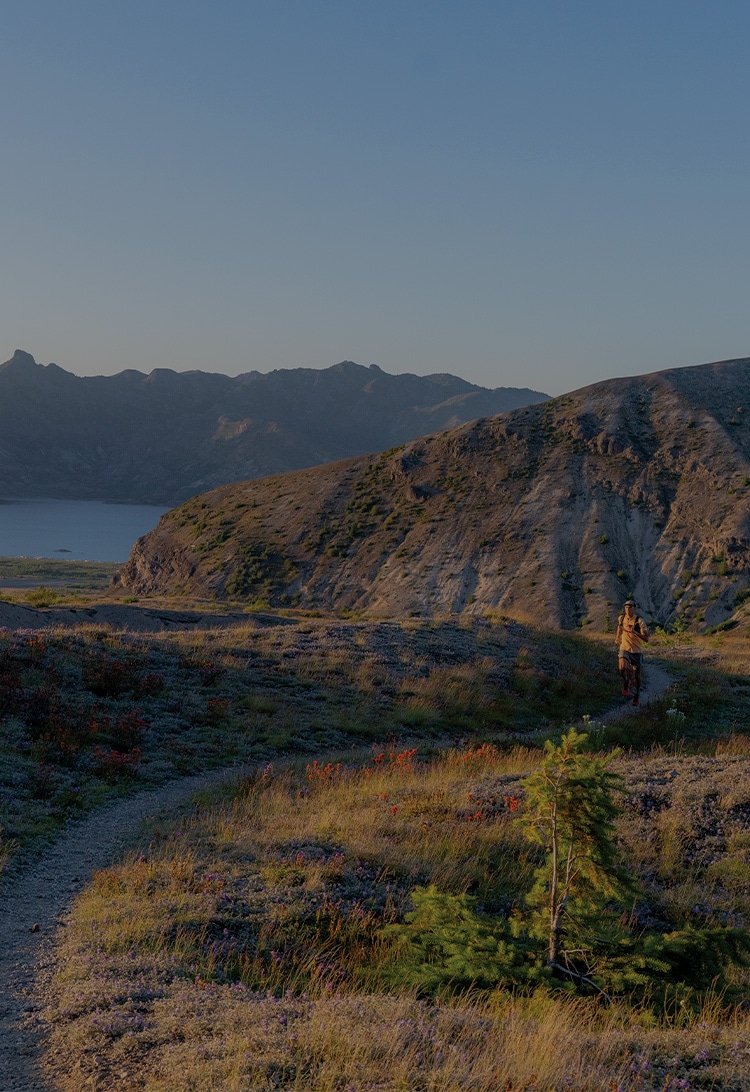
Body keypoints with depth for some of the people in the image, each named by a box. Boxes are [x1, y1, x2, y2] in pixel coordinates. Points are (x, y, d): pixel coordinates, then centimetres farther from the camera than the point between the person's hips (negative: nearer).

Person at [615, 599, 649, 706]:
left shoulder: (639, 621, -14)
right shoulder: (621, 619, -2)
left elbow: (646, 639, -20)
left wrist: (634, 632, -34)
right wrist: (617, 638, 31)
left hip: (636, 651, -1)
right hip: (624, 649, 1)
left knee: (636, 674, 7)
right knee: (622, 667, -27)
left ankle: (637, 695, 31)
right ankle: (626, 683, 3)